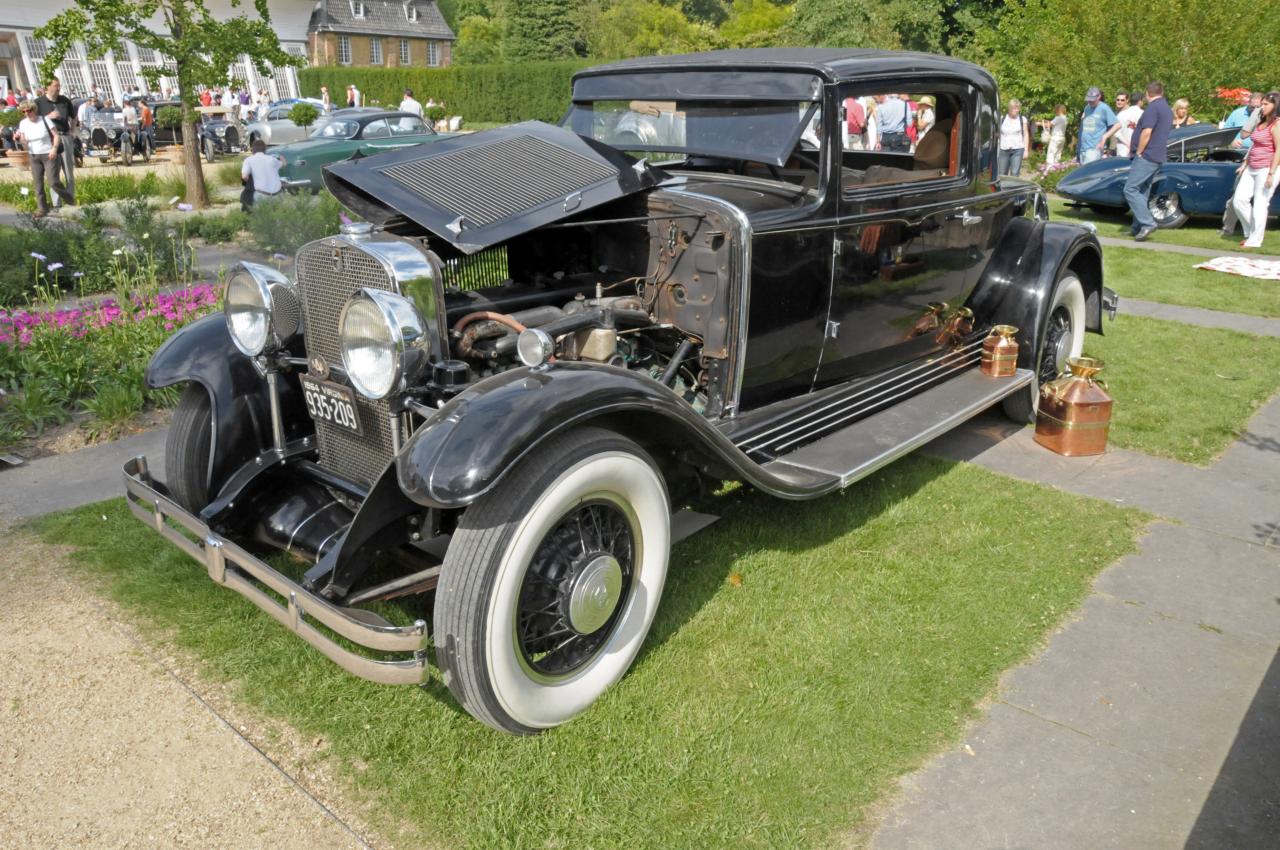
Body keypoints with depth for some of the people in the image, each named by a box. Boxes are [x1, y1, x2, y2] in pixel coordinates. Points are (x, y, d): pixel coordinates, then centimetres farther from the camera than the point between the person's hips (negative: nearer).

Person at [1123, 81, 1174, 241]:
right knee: (1142, 193, 11)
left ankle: (1147, 223, -21)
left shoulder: (1153, 107, -12)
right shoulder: (1167, 109, 19)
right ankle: (1138, 228, 11)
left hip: (1146, 156, -10)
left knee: (1130, 189, -13)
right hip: (1158, 157, 10)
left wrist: (1138, 152, -12)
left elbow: (1147, 133, -20)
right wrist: (1137, 127, 25)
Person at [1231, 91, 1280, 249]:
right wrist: (1245, 163, 18)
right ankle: (1251, 232, 19)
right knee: (1239, 200, 4)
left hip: (1267, 169, -8)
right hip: (1251, 169, 8)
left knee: (1260, 204, -5)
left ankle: (1255, 240, 1)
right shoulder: (1261, 123, 15)